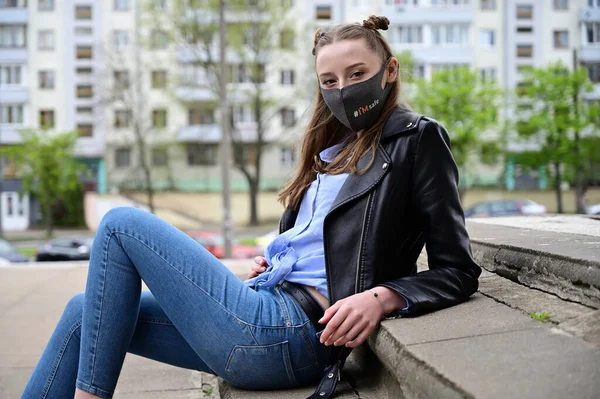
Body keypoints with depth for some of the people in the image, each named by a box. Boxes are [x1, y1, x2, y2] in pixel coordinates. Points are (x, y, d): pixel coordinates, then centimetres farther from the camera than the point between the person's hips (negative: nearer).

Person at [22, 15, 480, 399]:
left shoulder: (417, 138, -3)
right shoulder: (337, 149, 20)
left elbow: (458, 271, -9)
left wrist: (380, 296, -24)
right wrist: (274, 261, 6)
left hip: (289, 334, -9)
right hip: (268, 312, 9)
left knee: (121, 224, -7)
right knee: (86, 311, 11)